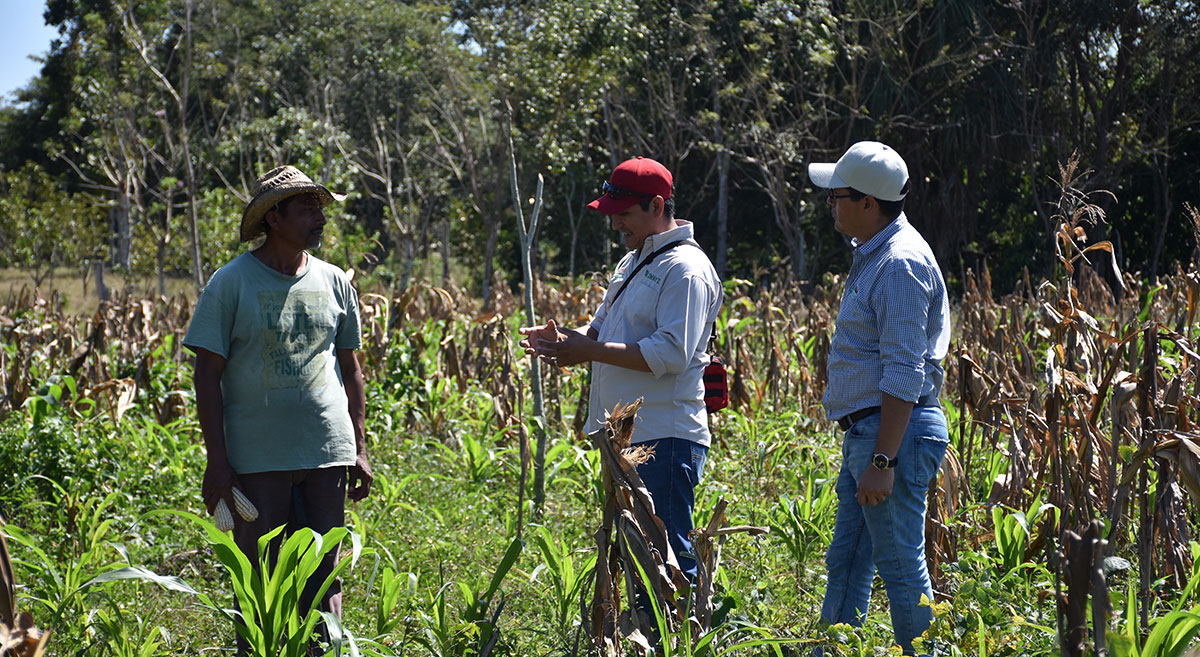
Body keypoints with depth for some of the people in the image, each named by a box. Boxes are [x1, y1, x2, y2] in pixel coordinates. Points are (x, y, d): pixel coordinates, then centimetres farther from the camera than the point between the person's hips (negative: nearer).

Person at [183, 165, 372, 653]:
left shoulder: (334, 283, 9)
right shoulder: (231, 283, -4)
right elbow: (208, 373, -4)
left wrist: (360, 449, 12)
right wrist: (216, 460, -9)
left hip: (327, 451, 3)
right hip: (257, 459, -3)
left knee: (324, 575, 6)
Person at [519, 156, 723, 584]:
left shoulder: (686, 271, -13)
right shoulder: (634, 263, 19)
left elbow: (672, 353, -23)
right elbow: (604, 328, 25)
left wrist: (588, 351, -22)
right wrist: (563, 338, 1)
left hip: (664, 441, -10)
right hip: (627, 436, 10)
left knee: (668, 555, -10)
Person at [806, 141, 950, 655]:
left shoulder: (901, 263, -17)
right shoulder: (874, 253, 15)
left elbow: (904, 374, -22)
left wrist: (883, 460, -24)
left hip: (894, 433, -11)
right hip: (865, 432, 11)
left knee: (901, 567, -4)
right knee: (845, 561, 14)